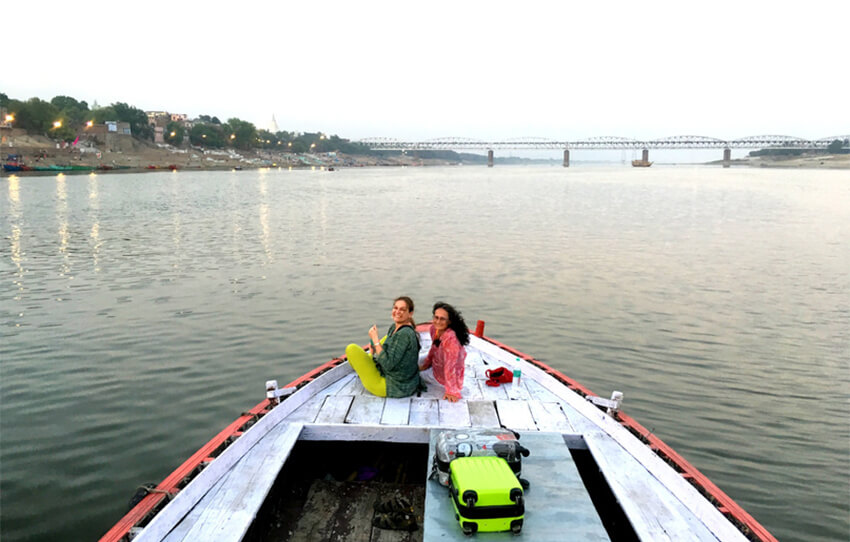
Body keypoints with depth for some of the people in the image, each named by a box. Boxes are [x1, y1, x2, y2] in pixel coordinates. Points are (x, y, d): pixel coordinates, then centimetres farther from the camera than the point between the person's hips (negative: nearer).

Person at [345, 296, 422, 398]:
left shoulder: (404, 334, -26)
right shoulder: (394, 328, 2)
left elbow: (388, 364, -28)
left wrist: (375, 340, -21)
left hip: (391, 388, -10)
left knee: (351, 348, -4)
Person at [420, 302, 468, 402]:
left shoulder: (450, 337, -36)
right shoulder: (434, 328, -13)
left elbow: (450, 366, -33)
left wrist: (451, 391, -29)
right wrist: (427, 364, 12)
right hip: (436, 366, 8)